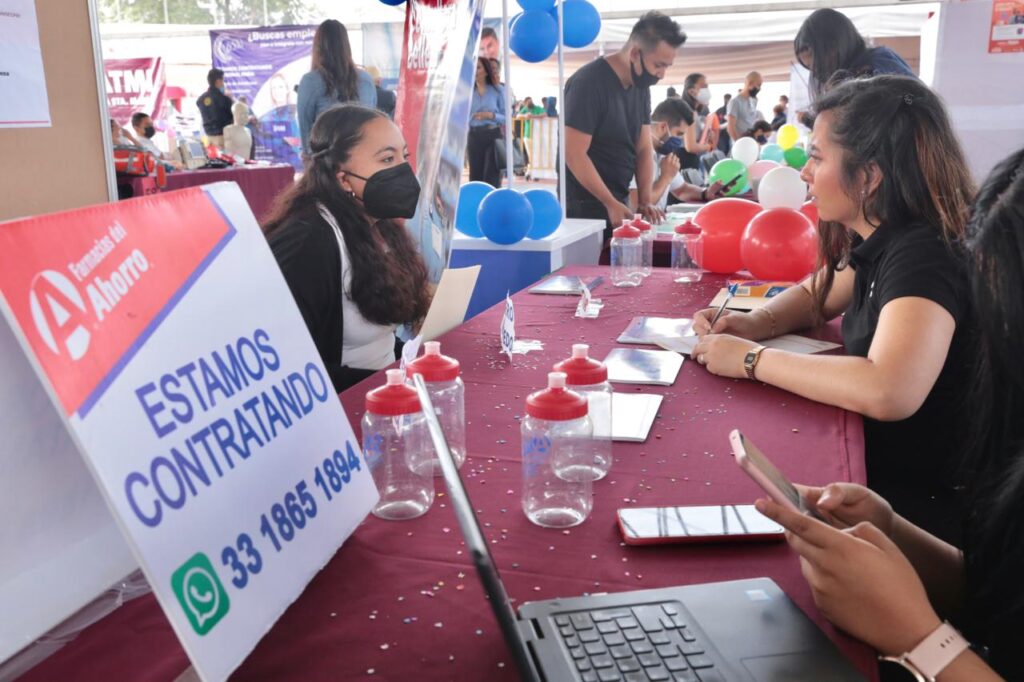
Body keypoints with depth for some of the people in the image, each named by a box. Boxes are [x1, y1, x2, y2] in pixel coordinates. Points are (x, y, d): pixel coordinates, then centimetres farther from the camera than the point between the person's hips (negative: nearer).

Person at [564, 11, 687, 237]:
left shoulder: (642, 87, 7)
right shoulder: (588, 83, -17)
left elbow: (644, 148, 8)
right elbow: (575, 155, -20)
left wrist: (645, 200, -5)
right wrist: (610, 203, -20)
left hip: (619, 202, 7)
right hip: (585, 207, -7)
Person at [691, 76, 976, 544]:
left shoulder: (923, 256, -26)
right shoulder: (882, 243, 0)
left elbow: (888, 393, -41)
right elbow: (814, 296, 18)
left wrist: (751, 359, -28)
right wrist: (755, 323, -4)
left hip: (921, 510, -7)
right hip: (876, 474, 7)